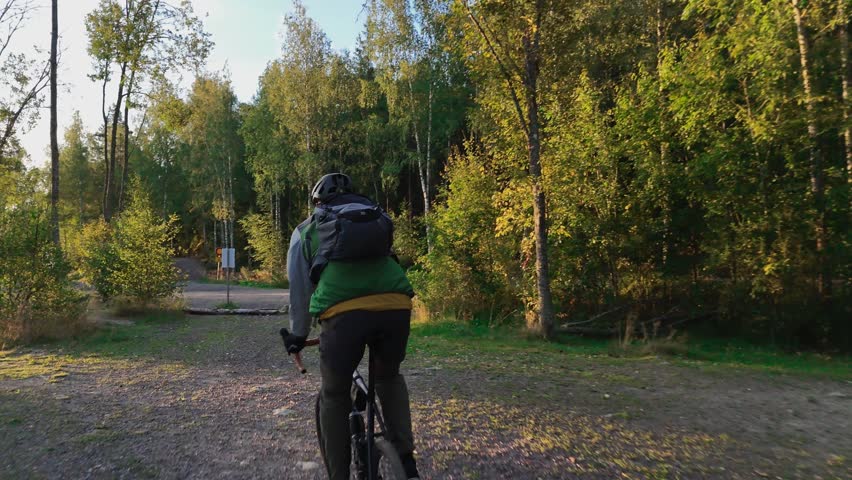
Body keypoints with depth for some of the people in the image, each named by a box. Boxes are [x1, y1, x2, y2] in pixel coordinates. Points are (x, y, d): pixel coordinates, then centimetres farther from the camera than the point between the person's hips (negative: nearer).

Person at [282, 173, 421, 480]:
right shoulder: (376, 217, 30)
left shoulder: (306, 230, 24)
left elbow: (299, 290, 26)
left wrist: (297, 335, 40)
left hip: (343, 312, -2)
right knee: (389, 377, 30)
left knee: (334, 396, 21)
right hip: (396, 304, 3)